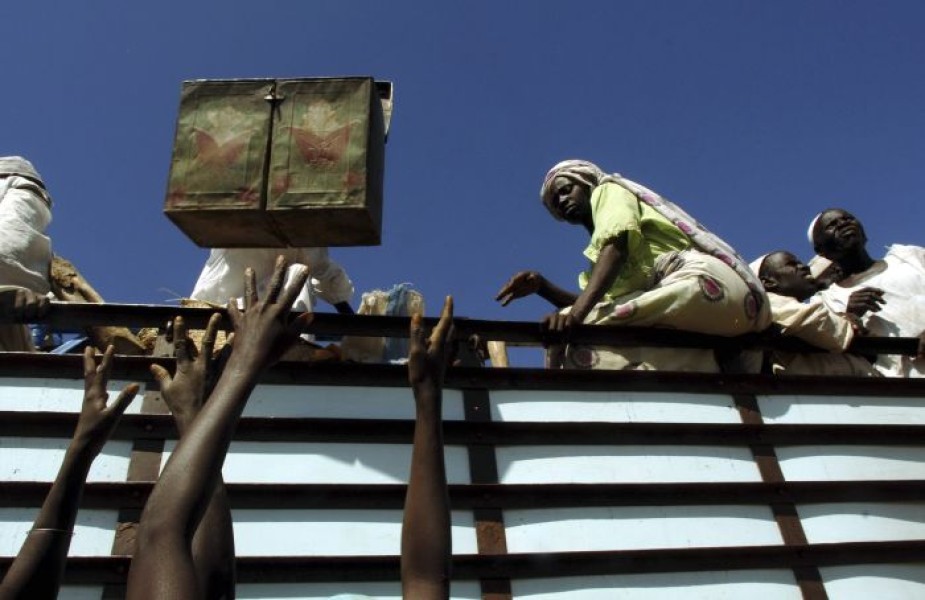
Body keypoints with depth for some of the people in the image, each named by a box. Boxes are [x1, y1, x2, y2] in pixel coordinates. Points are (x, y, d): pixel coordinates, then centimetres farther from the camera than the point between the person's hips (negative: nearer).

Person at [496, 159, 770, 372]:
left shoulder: (608, 190, 13)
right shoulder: (598, 250, 32)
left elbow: (616, 245, -11)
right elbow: (598, 306, 13)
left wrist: (576, 312, -26)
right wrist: (542, 286, 1)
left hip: (702, 280, -8)